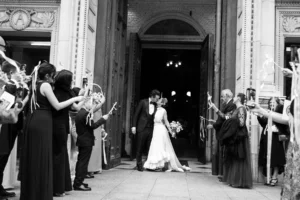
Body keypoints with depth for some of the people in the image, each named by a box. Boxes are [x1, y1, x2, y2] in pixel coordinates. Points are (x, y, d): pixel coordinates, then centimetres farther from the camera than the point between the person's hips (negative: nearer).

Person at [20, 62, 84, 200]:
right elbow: (57, 106, -11)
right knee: (41, 159, -2)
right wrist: (75, 99, -4)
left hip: (32, 121, 9)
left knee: (31, 157, 13)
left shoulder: (35, 84, 15)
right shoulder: (46, 85, -9)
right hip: (42, 123, -8)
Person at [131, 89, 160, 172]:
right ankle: (139, 165, 12)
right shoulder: (143, 102, -3)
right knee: (140, 148, 4)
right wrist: (134, 126, -6)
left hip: (151, 129, 3)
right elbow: (136, 114, -1)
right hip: (142, 128, -3)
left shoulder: (156, 106, 5)